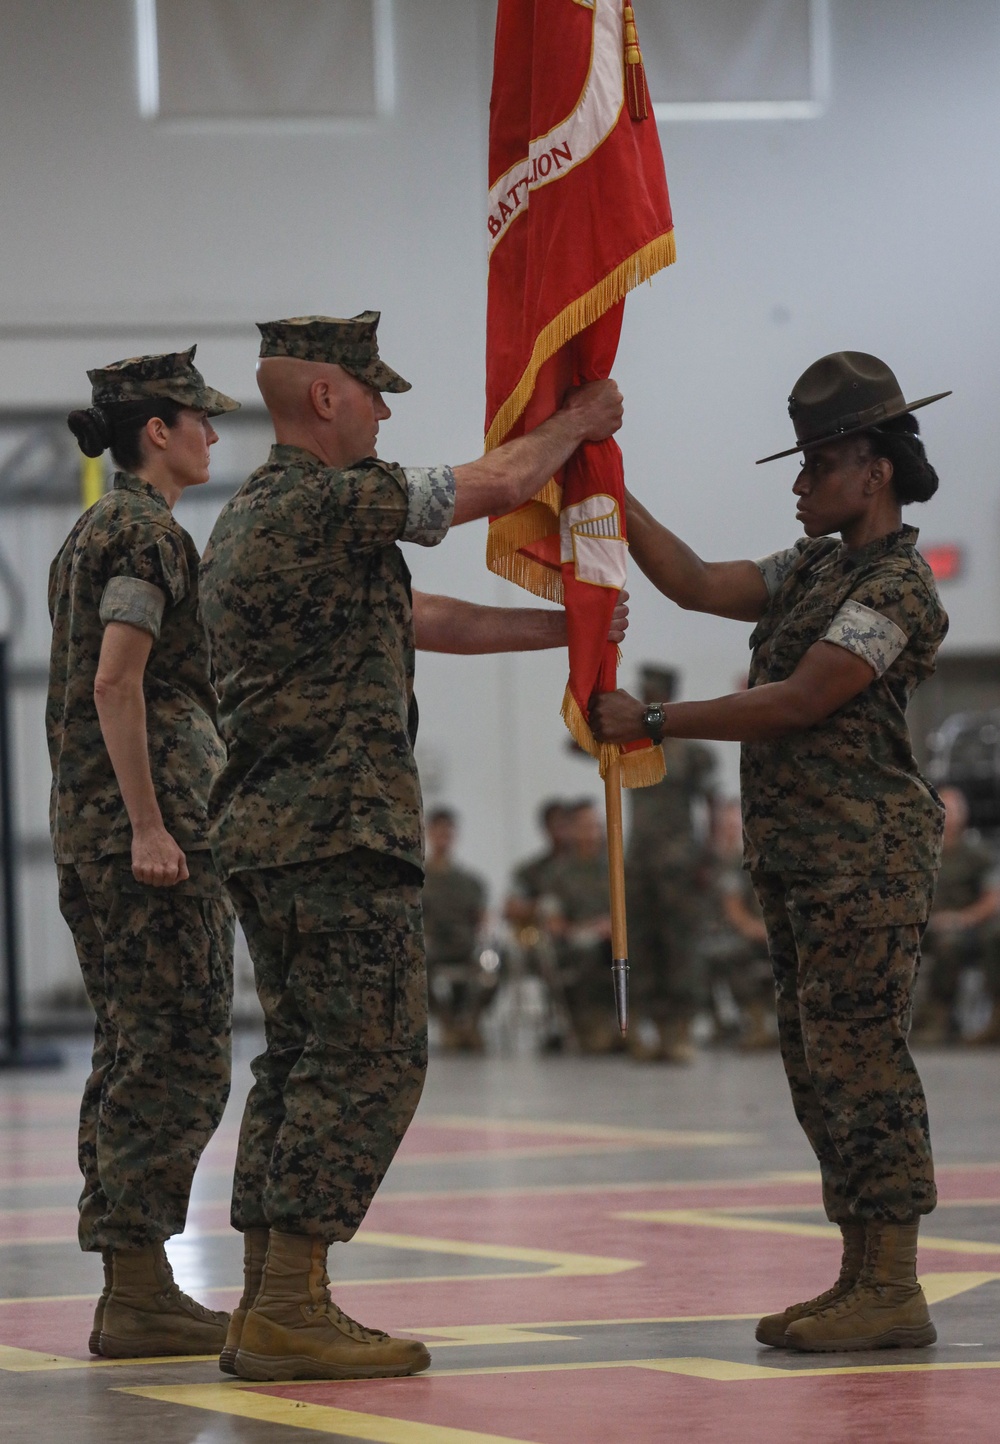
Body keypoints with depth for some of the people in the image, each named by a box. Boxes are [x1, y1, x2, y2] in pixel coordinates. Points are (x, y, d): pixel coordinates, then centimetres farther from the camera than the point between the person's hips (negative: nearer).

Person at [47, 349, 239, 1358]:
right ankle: (138, 1292, -10)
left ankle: (129, 1291, 13)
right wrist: (150, 826, -21)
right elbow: (117, 682, -20)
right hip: (153, 819, -10)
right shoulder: (148, 534, -11)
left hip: (88, 821, 10)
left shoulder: (90, 534, 19)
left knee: (130, 1053, 11)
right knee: (178, 1056, -8)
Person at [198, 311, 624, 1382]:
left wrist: (556, 629, 26)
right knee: (371, 1054, -9)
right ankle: (292, 1309, -11)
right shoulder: (328, 503, -13)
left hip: (265, 826, 10)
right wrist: (576, 422, 17)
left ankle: (266, 1308, 12)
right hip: (336, 829, -10)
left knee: (302, 1055, 12)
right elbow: (500, 484, -2)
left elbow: (417, 619, 25)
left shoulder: (249, 521, 20)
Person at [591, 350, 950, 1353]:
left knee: (858, 1062, -10)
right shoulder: (813, 570, 18)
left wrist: (652, 723, -14)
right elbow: (697, 584, 16)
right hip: (798, 860, 10)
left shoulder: (895, 586, -12)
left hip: (866, 856, -10)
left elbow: (796, 703, -17)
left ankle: (893, 1293, -8)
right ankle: (862, 1280, 15)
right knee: (820, 1070, 10)